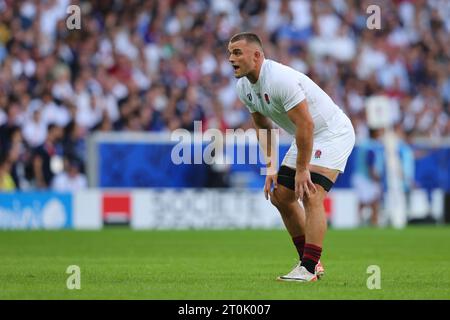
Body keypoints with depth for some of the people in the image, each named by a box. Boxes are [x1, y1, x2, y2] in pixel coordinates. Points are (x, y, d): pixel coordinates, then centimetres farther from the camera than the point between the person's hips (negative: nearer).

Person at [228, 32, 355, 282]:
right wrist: (271, 168, 4)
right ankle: (310, 262, 17)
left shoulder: (280, 79, -30)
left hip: (333, 133, -10)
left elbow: (306, 124, -32)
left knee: (310, 195, -22)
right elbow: (263, 126, 13)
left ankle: (309, 269, -21)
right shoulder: (244, 87, -1)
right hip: (306, 138, 10)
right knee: (280, 196, 8)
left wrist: (302, 169, -27)